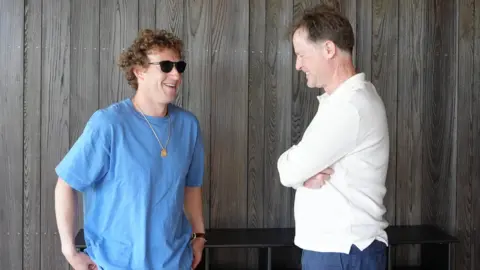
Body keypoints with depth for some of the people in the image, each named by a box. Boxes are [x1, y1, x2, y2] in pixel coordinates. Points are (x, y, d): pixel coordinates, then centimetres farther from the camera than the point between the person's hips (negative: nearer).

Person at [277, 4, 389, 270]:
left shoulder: (349, 107, -21)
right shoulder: (344, 99, 13)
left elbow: (288, 170, -20)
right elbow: (300, 164, 10)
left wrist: (300, 172, 1)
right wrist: (305, 173, -11)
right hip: (329, 246, 9)